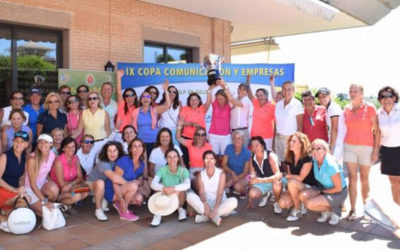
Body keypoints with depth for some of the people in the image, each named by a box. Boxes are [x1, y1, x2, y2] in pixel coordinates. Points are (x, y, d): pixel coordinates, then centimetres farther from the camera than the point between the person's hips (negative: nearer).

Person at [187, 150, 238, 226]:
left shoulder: (221, 173, -6)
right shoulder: (201, 175, 0)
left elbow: (220, 193, -15)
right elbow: (201, 192, -10)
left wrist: (215, 209, -29)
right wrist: (205, 205, -30)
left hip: (220, 204, -1)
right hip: (206, 203, 1)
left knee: (233, 201, -31)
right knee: (190, 195, -23)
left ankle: (206, 216, -28)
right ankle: (214, 216, -31)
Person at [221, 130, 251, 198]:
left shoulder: (247, 153, -17)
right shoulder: (229, 148, -12)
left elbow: (245, 172, -13)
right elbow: (224, 164, -9)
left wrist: (233, 181, -25)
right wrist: (232, 173, -27)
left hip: (243, 176, -2)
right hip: (230, 174, 3)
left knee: (237, 187, -35)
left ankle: (243, 190, 4)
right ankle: (227, 187, 1)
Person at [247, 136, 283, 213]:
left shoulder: (271, 156, -22)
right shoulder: (252, 159, -8)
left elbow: (278, 175, -32)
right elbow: (252, 178, -5)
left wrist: (261, 180, -44)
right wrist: (250, 199, -8)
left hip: (275, 182, -4)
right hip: (262, 184, 4)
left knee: (277, 181, -39)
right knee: (252, 193, -25)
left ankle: (277, 203, -8)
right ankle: (265, 194, 13)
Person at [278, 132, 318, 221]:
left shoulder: (308, 158, -19)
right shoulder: (289, 158, 0)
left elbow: (300, 178, -22)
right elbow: (290, 176, 2)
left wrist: (286, 175, -10)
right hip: (296, 188, 5)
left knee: (292, 182, -33)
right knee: (282, 203, -19)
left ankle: (297, 209, -13)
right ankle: (300, 204, 12)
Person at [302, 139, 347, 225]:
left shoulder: (331, 165, -26)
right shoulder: (315, 161, -6)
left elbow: (338, 188, -19)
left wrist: (321, 191, -12)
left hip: (339, 193, -7)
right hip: (324, 189, 7)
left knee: (310, 204, -25)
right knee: (303, 196, -17)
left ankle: (334, 210, 1)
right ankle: (326, 211, 4)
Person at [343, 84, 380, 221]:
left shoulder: (369, 108, -4)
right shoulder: (346, 109, 7)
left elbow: (377, 130, -5)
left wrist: (376, 149, -9)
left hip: (366, 146, -3)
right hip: (349, 146, 3)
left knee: (364, 178, 6)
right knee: (352, 177, -1)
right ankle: (352, 210, 2)